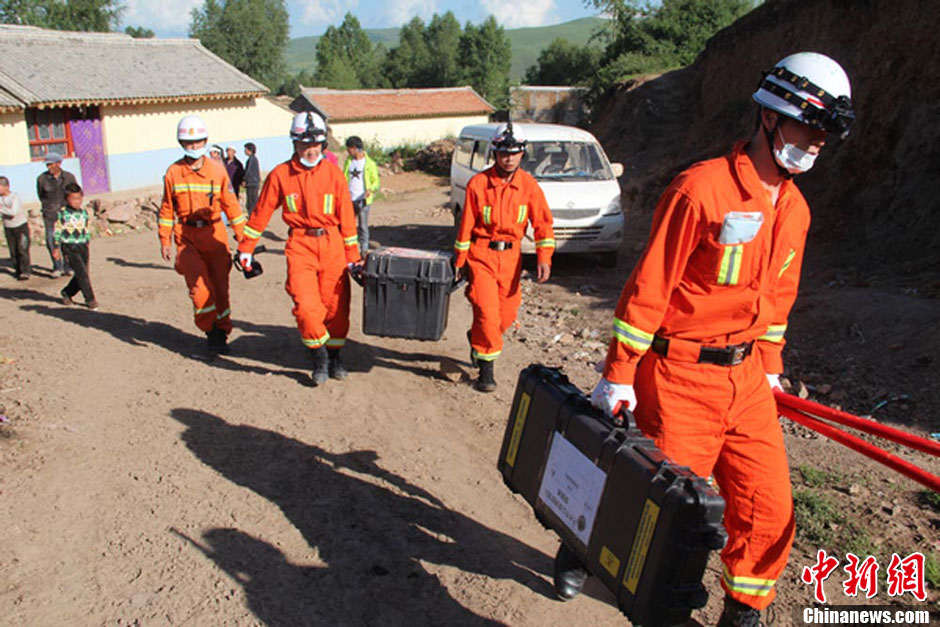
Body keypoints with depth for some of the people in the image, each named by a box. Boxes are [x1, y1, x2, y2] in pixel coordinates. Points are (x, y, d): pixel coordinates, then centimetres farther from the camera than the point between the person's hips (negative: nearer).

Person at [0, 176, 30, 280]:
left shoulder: (15, 197, -19)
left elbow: (14, 212, -30)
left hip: (21, 226, -6)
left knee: (22, 249, -8)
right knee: (13, 251, 6)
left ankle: (25, 272, -6)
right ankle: (17, 270, 14)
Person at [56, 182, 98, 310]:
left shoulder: (84, 213, 9)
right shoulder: (62, 213, -6)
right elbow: (57, 231, -4)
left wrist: (87, 242, 19)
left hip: (82, 246, 5)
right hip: (69, 247, -5)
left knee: (82, 275, 8)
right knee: (82, 273, -10)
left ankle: (66, 292, 31)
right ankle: (90, 299, -1)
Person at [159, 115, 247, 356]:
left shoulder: (217, 169, 0)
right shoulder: (173, 172, 1)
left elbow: (230, 204, 6)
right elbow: (167, 208, 9)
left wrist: (242, 235, 5)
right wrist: (164, 240, 9)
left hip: (214, 233, 1)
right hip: (187, 235, 0)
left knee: (220, 285, 5)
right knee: (199, 286, -12)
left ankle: (221, 333, 21)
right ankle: (211, 332, 4)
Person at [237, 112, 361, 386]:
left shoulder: (333, 173, 3)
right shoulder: (280, 175, 0)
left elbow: (346, 216, 6)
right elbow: (261, 212, 7)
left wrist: (352, 255, 5)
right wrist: (246, 247, 8)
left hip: (332, 243, 1)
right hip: (300, 245, -1)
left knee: (336, 305, 5)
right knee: (306, 306, -12)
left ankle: (335, 357, 24)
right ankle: (319, 359, 8)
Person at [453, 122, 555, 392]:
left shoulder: (529, 185, -2)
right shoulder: (478, 183, -8)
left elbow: (543, 222, 0)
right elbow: (466, 224, -2)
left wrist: (544, 257, -11)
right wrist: (459, 261, 2)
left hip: (510, 256, 3)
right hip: (481, 254, -3)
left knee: (507, 312, 11)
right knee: (487, 311, -10)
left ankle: (477, 339, 42)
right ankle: (486, 367, 6)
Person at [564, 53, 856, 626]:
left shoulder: (794, 208, 8)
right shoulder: (701, 188, -16)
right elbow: (648, 287, -16)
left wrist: (770, 366, 20)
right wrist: (619, 375, -14)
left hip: (746, 377, 7)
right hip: (681, 373, -7)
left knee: (770, 507, 7)